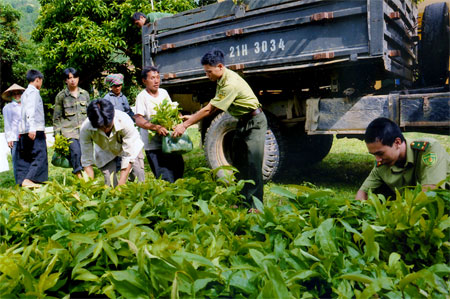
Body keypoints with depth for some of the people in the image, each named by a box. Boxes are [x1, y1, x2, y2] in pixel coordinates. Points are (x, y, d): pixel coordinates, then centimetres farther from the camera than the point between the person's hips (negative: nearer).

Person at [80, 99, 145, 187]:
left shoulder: (124, 121, -37)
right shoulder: (86, 129, -32)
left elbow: (129, 156, -31)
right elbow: (86, 161, -23)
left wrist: (121, 184, -34)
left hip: (130, 147, -1)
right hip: (105, 152, 1)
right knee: (110, 184, -9)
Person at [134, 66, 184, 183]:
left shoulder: (164, 92, 11)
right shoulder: (142, 97, -8)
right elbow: (138, 120, -18)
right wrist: (156, 127, -31)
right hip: (153, 145, -6)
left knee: (179, 168, 13)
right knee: (166, 180, -9)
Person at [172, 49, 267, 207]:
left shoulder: (231, 83, -27)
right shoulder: (222, 79, 3)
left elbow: (209, 109, -26)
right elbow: (213, 107, 9)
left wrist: (184, 125, -22)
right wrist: (192, 118, 2)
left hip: (254, 122, -10)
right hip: (243, 121, 10)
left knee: (253, 165, -11)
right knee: (238, 163, 10)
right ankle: (243, 201, 19)